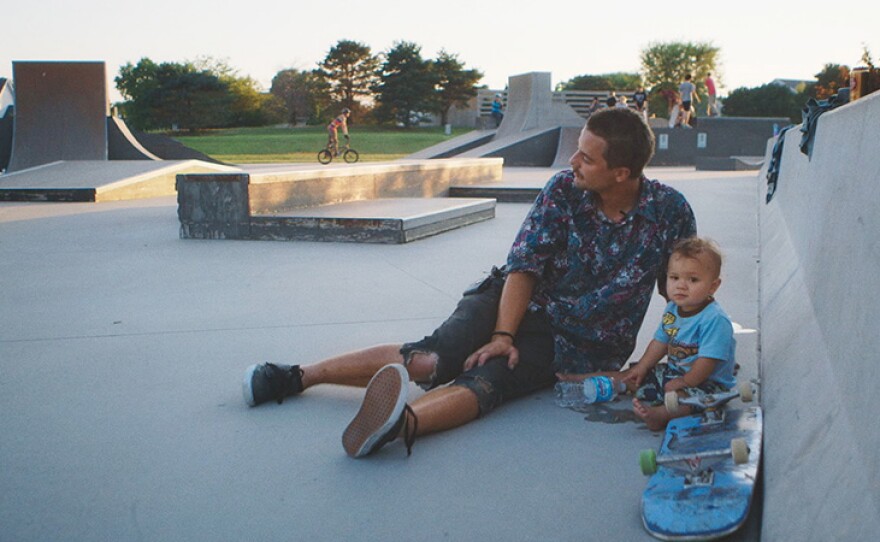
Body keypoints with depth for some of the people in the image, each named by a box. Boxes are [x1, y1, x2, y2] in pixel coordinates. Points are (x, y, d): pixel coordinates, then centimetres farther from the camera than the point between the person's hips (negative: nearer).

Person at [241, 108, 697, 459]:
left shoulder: (669, 211, -9)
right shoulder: (563, 190, -6)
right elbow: (524, 265, -9)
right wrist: (502, 334, -20)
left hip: (572, 347, -2)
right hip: (518, 303, 2)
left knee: (485, 380, -33)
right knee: (431, 359, -23)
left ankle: (402, 422, -62)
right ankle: (298, 376, -22)